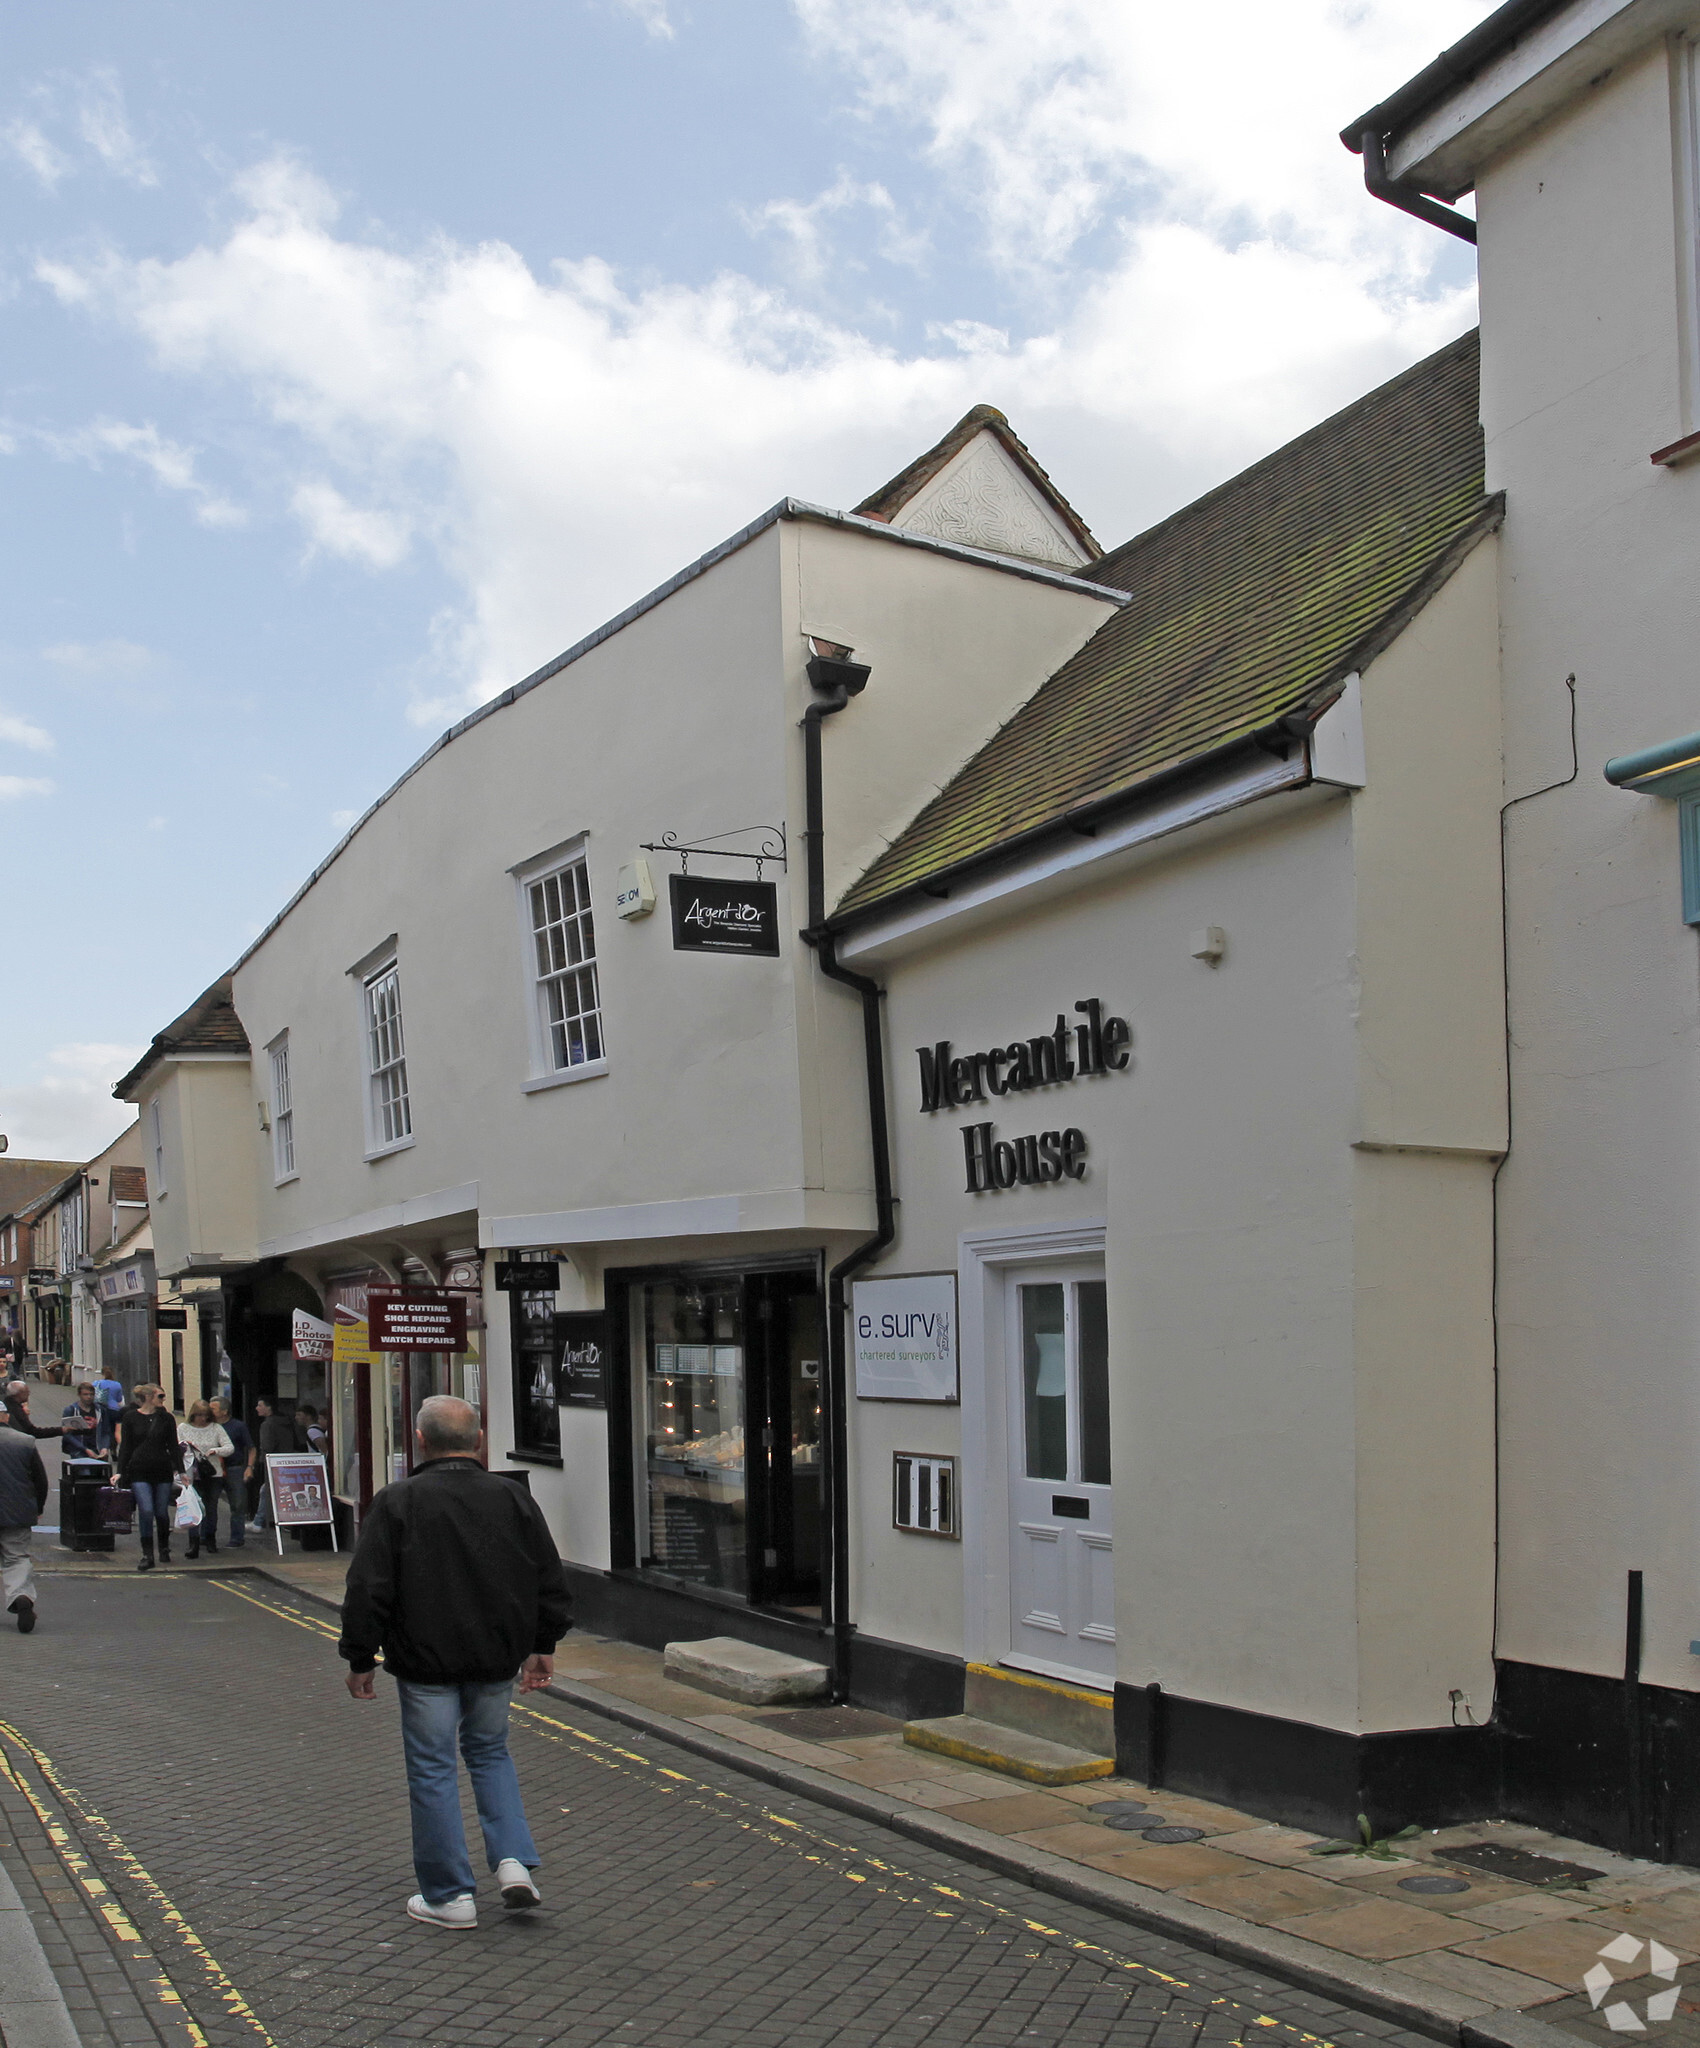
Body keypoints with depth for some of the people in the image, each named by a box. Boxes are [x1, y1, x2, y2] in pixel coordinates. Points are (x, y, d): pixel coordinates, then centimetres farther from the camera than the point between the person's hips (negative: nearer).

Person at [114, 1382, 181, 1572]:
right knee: (146, 1511, -13)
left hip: (162, 1470, 2)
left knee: (162, 1512, 4)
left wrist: (178, 1469, 1)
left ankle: (164, 1548, 27)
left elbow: (173, 1446, 9)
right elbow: (125, 1446, 4)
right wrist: (120, 1472, -2)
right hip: (139, 1472, -2)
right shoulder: (130, 1417, 4)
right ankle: (147, 1555, -6)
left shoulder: (166, 1418, 8)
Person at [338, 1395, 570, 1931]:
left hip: (426, 1663, -4)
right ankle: (514, 1860, 9)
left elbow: (367, 1591, -10)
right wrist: (542, 1646, 18)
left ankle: (449, 1896, 11)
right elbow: (551, 1583, 7)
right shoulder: (513, 1499, 1)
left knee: (432, 1770, 7)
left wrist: (360, 1660, 1)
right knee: (490, 1752, 22)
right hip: (497, 1660, 4)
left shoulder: (397, 1502, -10)